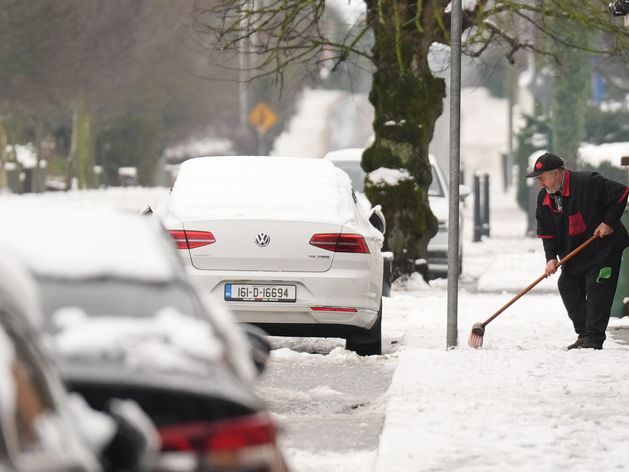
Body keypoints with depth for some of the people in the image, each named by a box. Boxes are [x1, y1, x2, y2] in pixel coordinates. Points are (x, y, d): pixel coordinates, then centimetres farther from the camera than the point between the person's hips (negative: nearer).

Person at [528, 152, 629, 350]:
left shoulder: (588, 183, -23)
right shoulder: (544, 197, -1)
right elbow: (546, 231, 3)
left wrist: (609, 222, -19)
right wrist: (551, 258, -11)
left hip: (603, 249, -7)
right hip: (574, 255, 7)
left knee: (597, 290, -11)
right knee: (567, 287, 3)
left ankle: (594, 338, -9)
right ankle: (584, 335, 11)